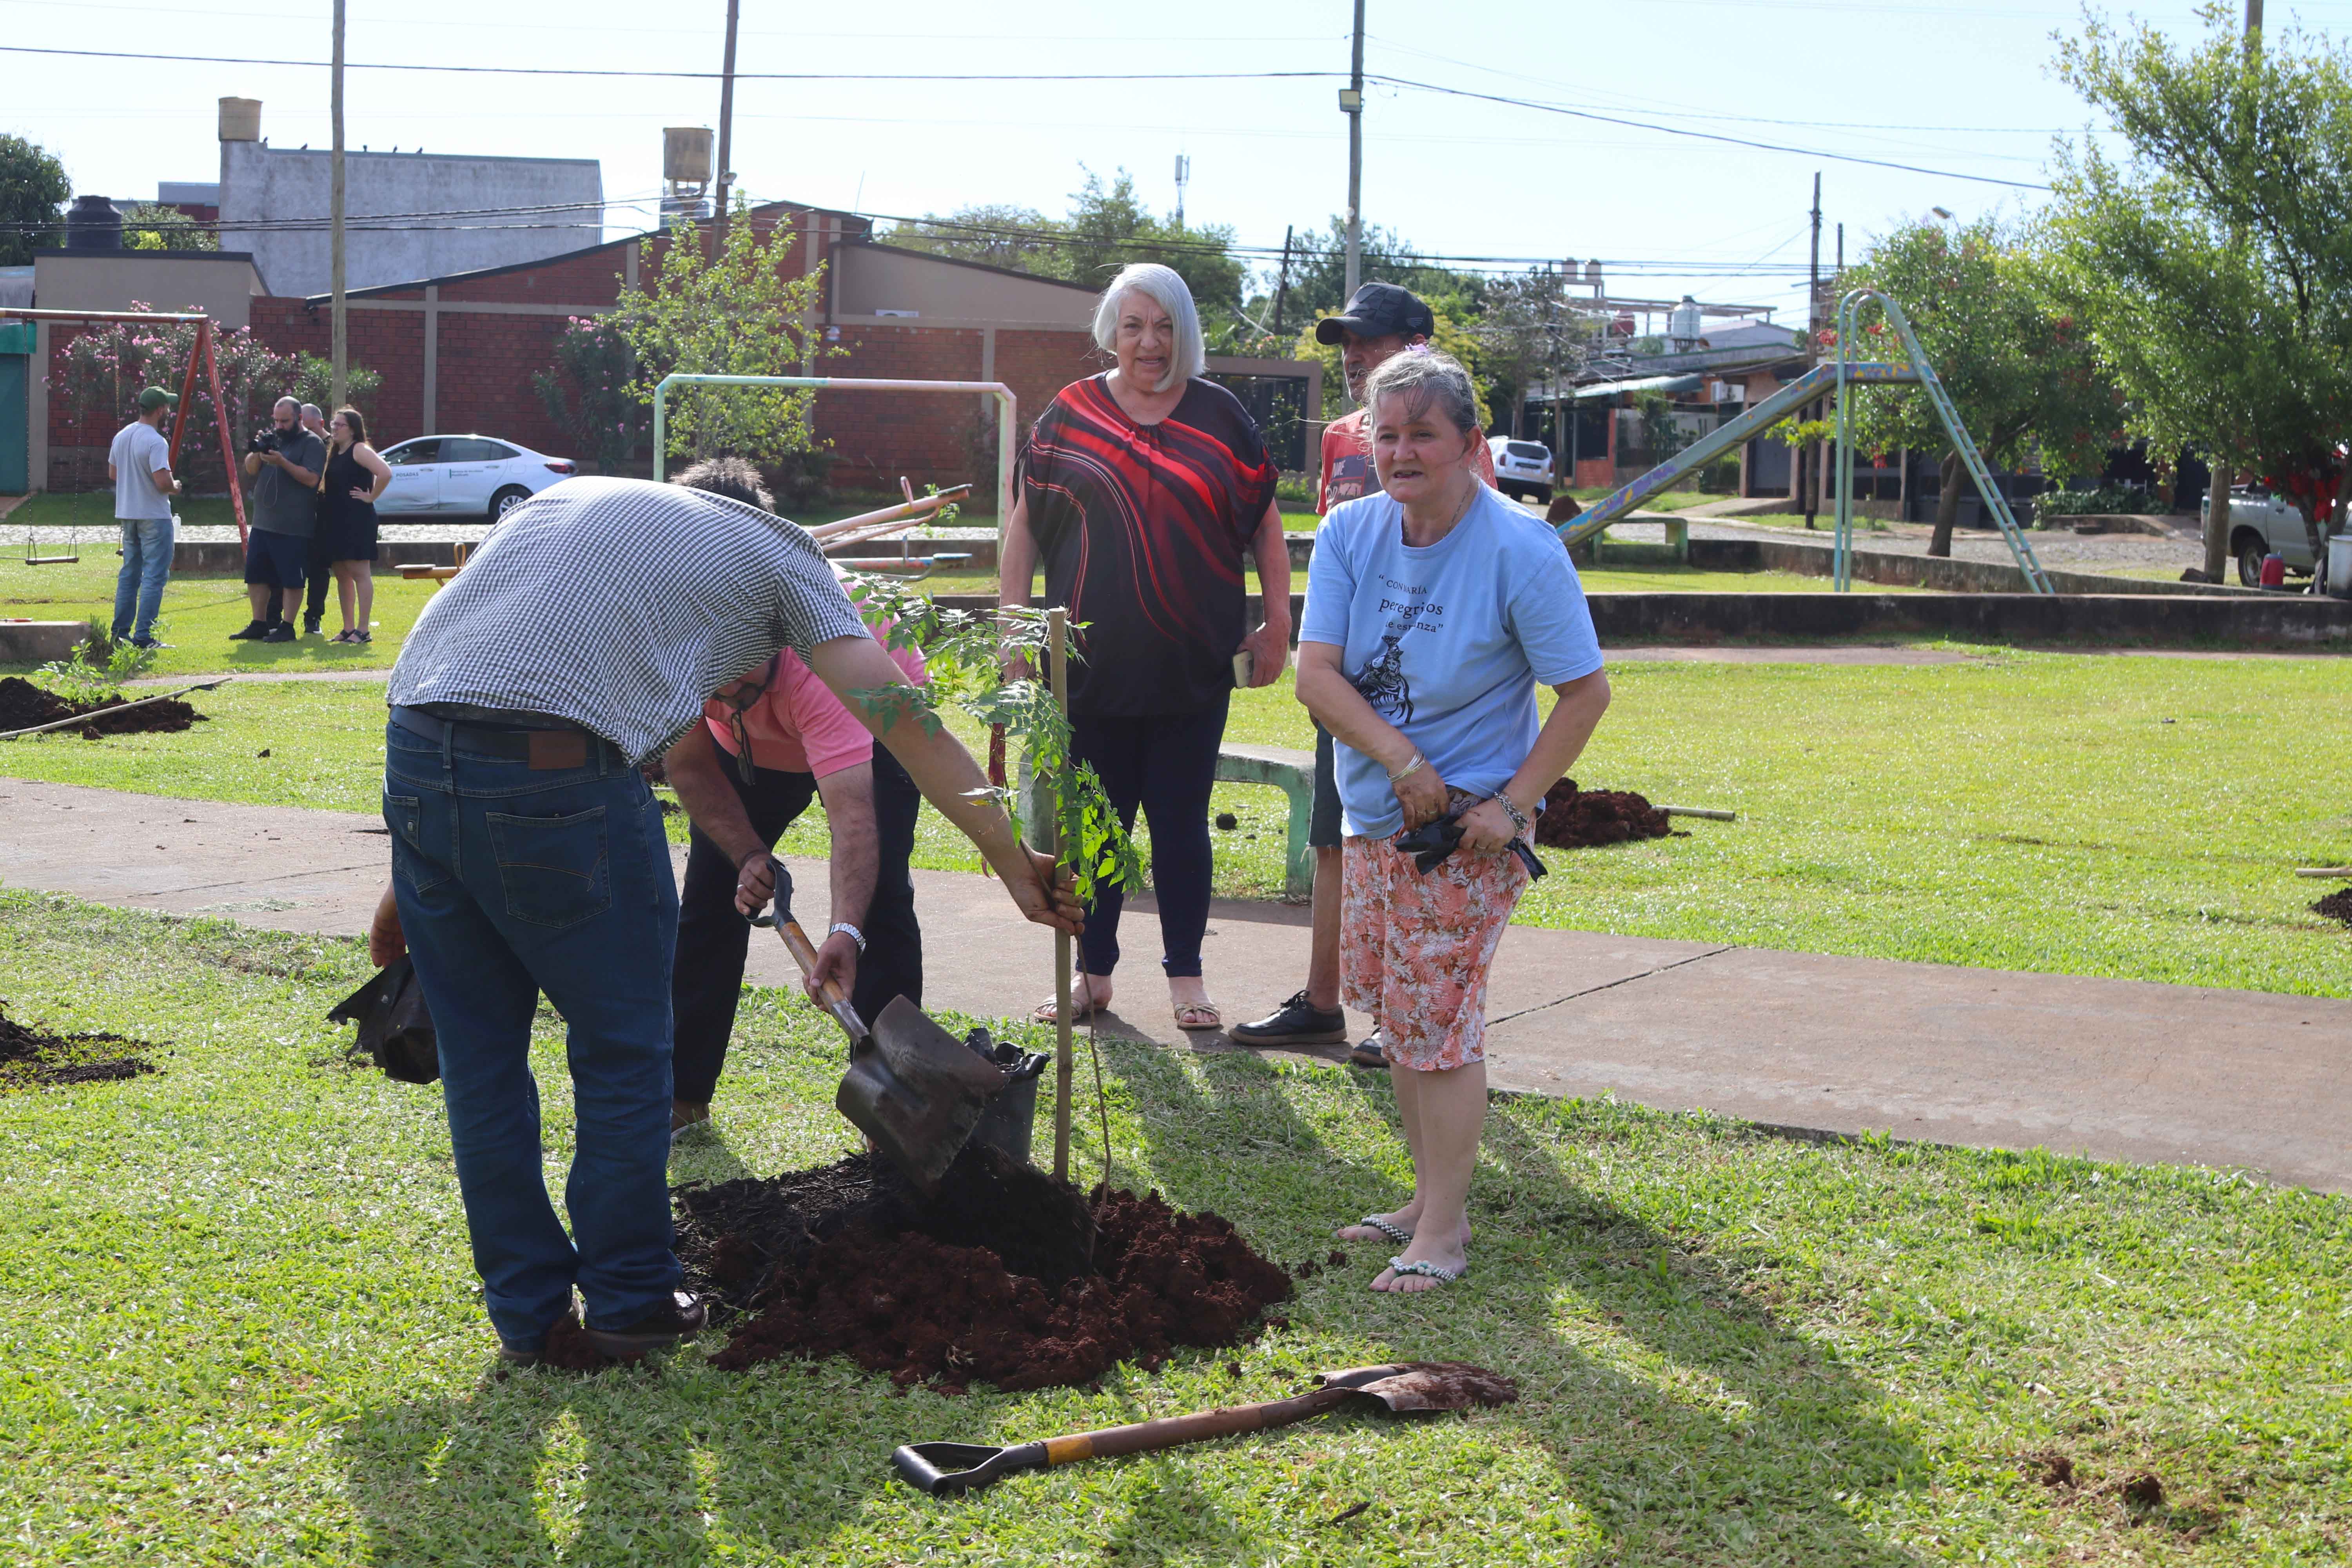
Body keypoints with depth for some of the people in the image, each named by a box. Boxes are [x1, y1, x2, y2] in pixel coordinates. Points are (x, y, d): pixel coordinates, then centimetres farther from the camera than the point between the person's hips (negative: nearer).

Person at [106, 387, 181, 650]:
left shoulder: (122, 436, 7)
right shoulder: (156, 442, -19)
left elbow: (112, 473, 17)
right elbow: (163, 482, -25)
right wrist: (175, 487, -4)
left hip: (127, 514, 8)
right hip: (154, 517, -8)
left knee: (129, 574, 16)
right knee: (154, 576, -4)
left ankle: (120, 633, 17)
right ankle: (143, 636, -8)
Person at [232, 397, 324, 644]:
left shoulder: (312, 444, -6)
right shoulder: (271, 438, 15)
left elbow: (312, 479, -17)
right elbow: (250, 469, 13)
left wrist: (282, 462, -23)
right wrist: (257, 452, -6)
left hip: (293, 528, -7)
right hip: (262, 522, 7)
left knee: (290, 579, -4)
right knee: (256, 576, 10)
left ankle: (286, 627, 2)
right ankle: (260, 624, 18)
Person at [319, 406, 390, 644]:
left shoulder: (360, 450, -8)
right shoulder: (334, 453, 18)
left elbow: (385, 473, -22)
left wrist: (371, 497, -14)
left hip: (357, 520, -9)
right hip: (335, 521, 9)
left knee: (359, 573, -9)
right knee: (341, 574, 10)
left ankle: (362, 631, -10)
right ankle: (348, 629, 16)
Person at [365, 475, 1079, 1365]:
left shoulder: (569, 501, 33)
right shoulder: (775, 550, 19)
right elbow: (903, 718, 10)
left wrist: (414, 878, 24)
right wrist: (1016, 865, 12)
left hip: (413, 748, 5)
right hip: (558, 773, -5)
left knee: (480, 1054, 18)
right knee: (621, 1049, 15)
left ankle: (525, 1310, 26)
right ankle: (628, 1300, 25)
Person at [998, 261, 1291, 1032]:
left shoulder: (1220, 416, 5)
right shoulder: (1070, 414, 4)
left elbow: (1264, 521, 9)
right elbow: (1025, 521, 7)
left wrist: (1277, 622, 3)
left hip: (1193, 666, 0)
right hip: (1092, 664, 1)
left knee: (1181, 821, 4)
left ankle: (1186, 976, 16)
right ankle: (1094, 975, 18)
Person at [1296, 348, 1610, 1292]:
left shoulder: (1522, 552, -16)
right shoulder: (1351, 534, -3)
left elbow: (1585, 694, -12)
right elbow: (1316, 673, -10)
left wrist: (1513, 805, -17)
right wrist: (1403, 761, -21)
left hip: (1466, 827, -6)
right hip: (1375, 815, 6)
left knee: (1438, 1021, -6)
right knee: (1399, 1015, 14)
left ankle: (1443, 1233, 3)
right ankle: (1429, 1200, 28)